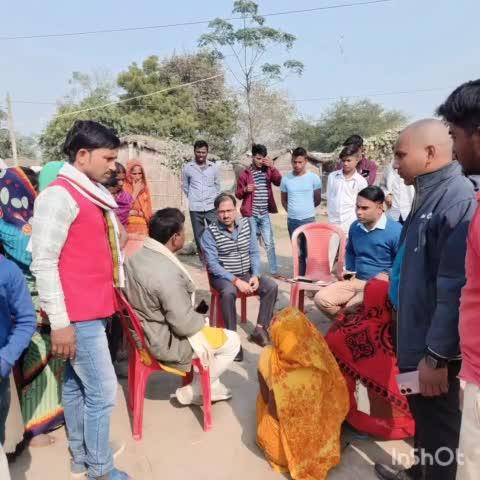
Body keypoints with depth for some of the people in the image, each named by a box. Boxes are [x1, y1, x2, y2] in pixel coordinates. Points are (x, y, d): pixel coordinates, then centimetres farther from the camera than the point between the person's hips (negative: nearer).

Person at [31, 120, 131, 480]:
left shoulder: (94, 193, 12)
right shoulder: (60, 195, -15)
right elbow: (43, 263, -18)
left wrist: (113, 295, 19)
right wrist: (60, 322, -17)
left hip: (94, 309, 9)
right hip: (79, 315, -9)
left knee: (76, 384, 19)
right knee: (102, 390, 1)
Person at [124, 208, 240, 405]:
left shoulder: (137, 256, -4)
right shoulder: (168, 273, -32)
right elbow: (184, 325, -27)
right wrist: (203, 319, -5)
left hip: (146, 332, 9)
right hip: (166, 343, -9)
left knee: (205, 329, 27)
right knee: (232, 341, 4)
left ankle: (211, 387, 33)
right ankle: (193, 392, 16)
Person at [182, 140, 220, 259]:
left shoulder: (214, 167, 2)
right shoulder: (187, 168, -1)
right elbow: (185, 186, 12)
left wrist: (213, 198, 12)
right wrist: (193, 198, 11)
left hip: (211, 207, 0)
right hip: (195, 208, 0)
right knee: (199, 237, 6)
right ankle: (205, 262, 16)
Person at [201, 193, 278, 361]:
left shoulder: (246, 225, 1)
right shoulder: (210, 233, -12)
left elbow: (254, 252, 5)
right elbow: (213, 264, -17)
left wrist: (255, 275, -11)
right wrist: (236, 280, -25)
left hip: (247, 273, 5)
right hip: (223, 276, -4)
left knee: (272, 286, -16)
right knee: (229, 292, -36)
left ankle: (260, 330, -7)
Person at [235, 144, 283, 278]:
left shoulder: (268, 171, 7)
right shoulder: (245, 174, -1)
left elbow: (279, 182, -8)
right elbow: (238, 194, 2)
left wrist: (272, 167, -15)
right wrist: (245, 189, -18)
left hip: (265, 214, 3)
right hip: (251, 214, -3)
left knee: (269, 243, 7)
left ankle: (274, 271, 16)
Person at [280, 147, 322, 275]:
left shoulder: (314, 178, -5)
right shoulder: (286, 179, 1)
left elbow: (318, 200, 7)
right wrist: (292, 211, 10)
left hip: (308, 220, -2)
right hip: (292, 221, 2)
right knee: (298, 253, 12)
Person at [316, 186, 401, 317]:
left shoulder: (395, 231, -14)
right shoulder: (355, 227, 6)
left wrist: (386, 275, -23)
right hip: (356, 280, 6)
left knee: (352, 308, -30)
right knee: (321, 299, -10)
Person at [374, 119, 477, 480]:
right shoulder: (430, 196, 7)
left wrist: (437, 355, -22)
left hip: (434, 346, -9)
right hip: (417, 335, 9)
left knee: (437, 423, 11)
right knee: (422, 415, 26)